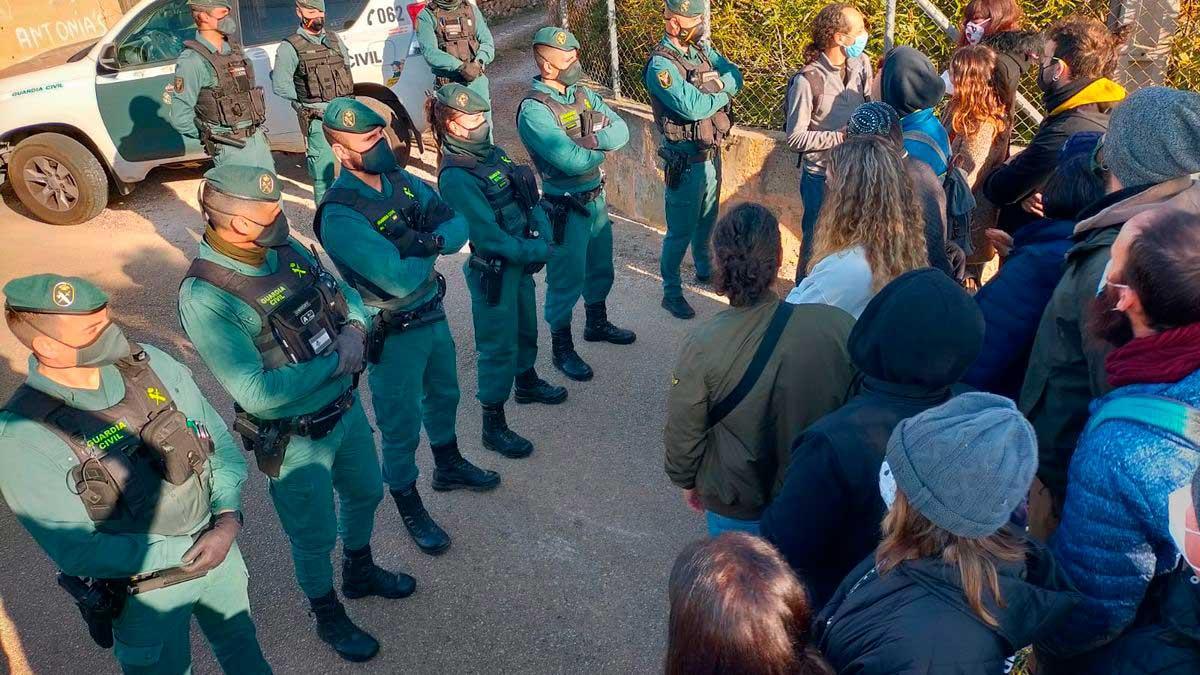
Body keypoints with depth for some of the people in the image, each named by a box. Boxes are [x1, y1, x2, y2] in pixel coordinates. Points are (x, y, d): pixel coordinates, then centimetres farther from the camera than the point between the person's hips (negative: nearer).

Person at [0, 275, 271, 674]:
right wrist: (187, 553, -23)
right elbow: (77, 549, -23)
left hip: (220, 544, 4)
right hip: (146, 593, -4)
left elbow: (217, 438, -4)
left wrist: (229, 515, -17)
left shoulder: (148, 362, -13)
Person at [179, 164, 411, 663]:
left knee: (365, 493, 28)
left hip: (347, 407, 7)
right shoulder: (204, 297, -28)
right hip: (296, 440, -7)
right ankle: (329, 619, 45)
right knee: (315, 536, 16)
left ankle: (360, 573, 57)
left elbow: (345, 295, 6)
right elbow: (257, 393, -32)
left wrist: (355, 329, -16)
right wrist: (336, 363, -25)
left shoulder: (286, 250, -7)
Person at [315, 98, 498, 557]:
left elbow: (458, 224, -5)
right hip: (394, 334, -8)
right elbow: (399, 279, -32)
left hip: (434, 314, 8)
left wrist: (431, 239, -25)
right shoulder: (340, 216, -26)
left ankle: (449, 467, 53)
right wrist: (431, 250, -13)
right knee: (402, 425, 9)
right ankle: (410, 510, 31)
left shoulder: (400, 181, -2)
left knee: (443, 396, 27)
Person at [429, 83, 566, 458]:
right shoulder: (455, 177, -22)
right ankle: (493, 426, 16)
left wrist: (544, 237, -9)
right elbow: (487, 235, -24)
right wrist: (536, 251, -16)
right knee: (499, 346, 2)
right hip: (494, 271, -8)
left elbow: (531, 200, 5)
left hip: (522, 261, 8)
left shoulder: (493, 153, 3)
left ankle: (527, 382, 52)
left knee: (526, 328, 26)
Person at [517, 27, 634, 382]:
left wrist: (593, 140, -22)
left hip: (597, 198, 8)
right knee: (566, 282, 5)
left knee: (600, 270, 24)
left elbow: (621, 129, -2)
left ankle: (597, 324, 46)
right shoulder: (534, 110, -22)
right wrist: (602, 148, -11)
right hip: (566, 209, -8)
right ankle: (562, 349, 22)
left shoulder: (582, 94, 3)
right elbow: (572, 162, -29)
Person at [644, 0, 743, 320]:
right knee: (681, 230, 1)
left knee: (707, 220, 24)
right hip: (686, 160, -8)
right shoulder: (661, 65, -21)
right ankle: (671, 293, 14)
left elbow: (736, 76, 3)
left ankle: (704, 268, 45)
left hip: (712, 152, 8)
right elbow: (692, 107, -29)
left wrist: (718, 82, -19)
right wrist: (723, 92, -12)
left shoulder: (702, 48, 5)